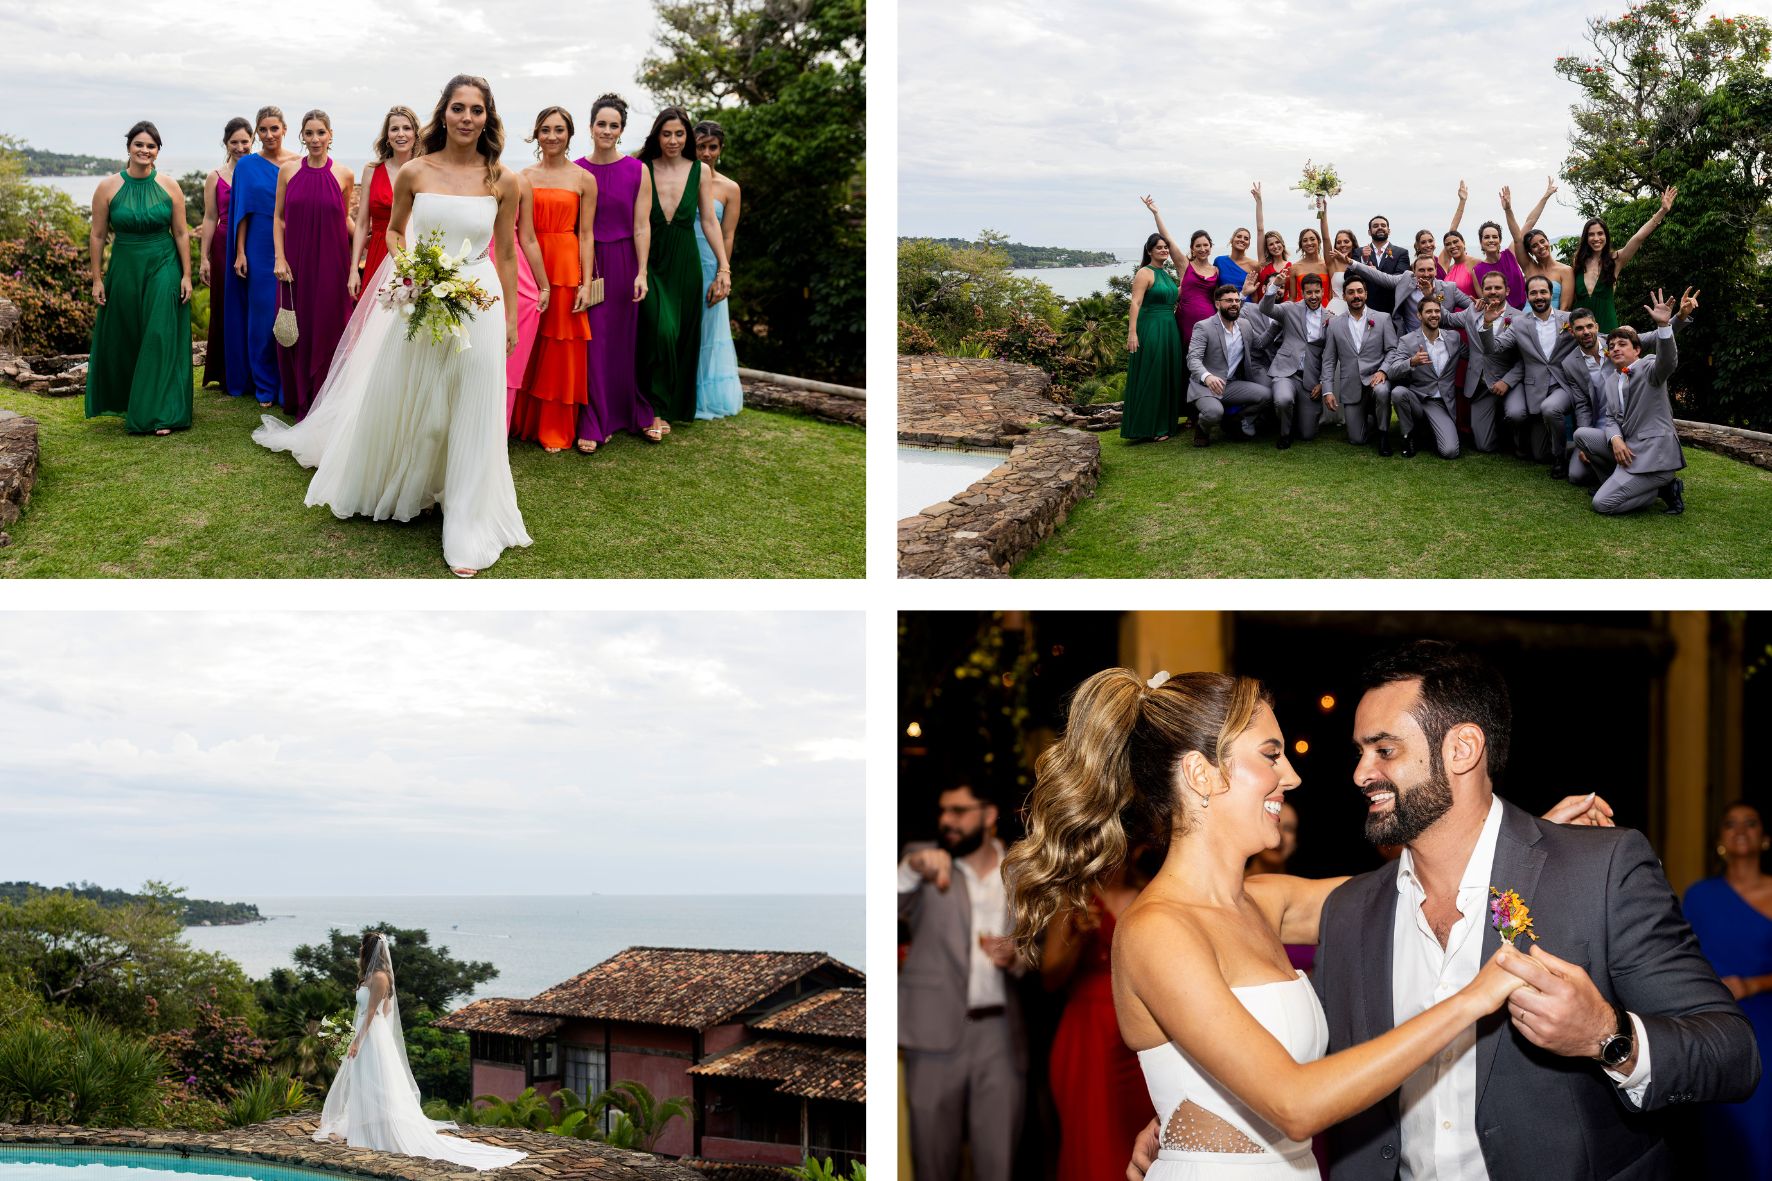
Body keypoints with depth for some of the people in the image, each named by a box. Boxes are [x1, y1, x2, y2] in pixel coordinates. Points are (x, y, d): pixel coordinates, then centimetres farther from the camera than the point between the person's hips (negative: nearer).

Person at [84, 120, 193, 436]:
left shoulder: (170, 187, -2)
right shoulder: (108, 188, -3)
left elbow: (181, 233, 1)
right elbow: (97, 236, 1)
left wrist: (186, 276, -2)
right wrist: (97, 279, -1)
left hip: (163, 269, -1)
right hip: (124, 269, 1)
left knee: (161, 337, -5)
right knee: (124, 340, 10)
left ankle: (160, 413, -1)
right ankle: (124, 403, 28)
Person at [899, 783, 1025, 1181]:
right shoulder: (925, 858, 2)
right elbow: (893, 906, -17)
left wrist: (1015, 958, -9)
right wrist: (913, 867, -36)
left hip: (1002, 1032, 1)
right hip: (936, 1030, -1)